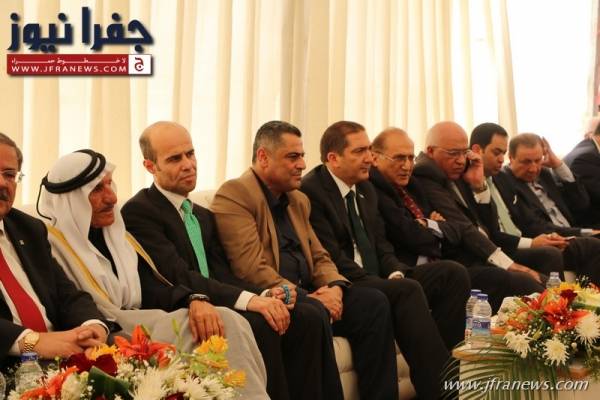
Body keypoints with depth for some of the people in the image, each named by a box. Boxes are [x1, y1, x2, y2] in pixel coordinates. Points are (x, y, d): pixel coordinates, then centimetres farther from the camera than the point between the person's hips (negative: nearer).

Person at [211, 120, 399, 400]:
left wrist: (335, 287, -2)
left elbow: (319, 257, 21)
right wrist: (305, 297, -19)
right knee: (313, 313, -36)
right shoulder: (234, 196, -6)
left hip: (308, 295, 8)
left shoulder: (299, 200, 22)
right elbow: (251, 269, -15)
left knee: (373, 302, -15)